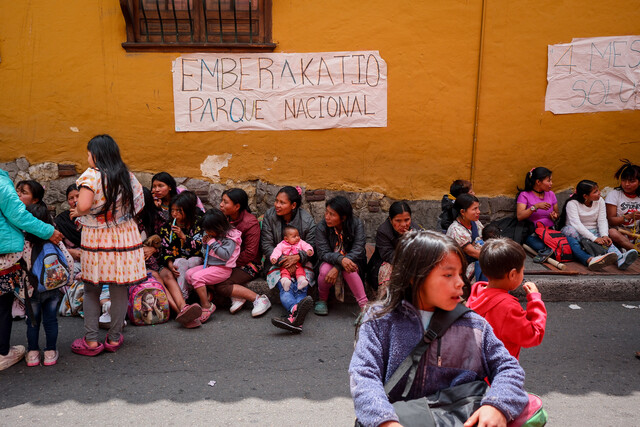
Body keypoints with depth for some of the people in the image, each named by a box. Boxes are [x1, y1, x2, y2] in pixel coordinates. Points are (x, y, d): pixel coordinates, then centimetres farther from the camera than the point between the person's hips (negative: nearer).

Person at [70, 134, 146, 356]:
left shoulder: (91, 175, -10)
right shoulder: (127, 176, 5)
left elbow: (84, 206, -21)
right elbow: (138, 205, 6)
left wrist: (77, 212, 0)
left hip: (96, 239, -3)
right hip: (124, 236, 4)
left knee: (91, 290, 9)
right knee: (120, 289, 9)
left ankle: (91, 340, 12)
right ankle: (114, 338, 18)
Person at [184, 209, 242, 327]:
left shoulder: (229, 238, -12)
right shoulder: (212, 236, 13)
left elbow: (226, 255, -23)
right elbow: (207, 253, 24)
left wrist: (213, 243, -18)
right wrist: (205, 244, 3)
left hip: (222, 269, -9)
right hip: (209, 266, 9)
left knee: (197, 277, -24)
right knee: (189, 274, -5)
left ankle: (206, 306, -17)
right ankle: (207, 295, -3)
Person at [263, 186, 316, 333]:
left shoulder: (307, 219, -6)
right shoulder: (269, 215, -4)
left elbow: (311, 247, -3)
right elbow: (266, 245, -6)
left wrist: (297, 257, -25)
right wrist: (283, 260, -21)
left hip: (301, 261, 1)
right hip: (276, 261, 0)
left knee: (301, 287, -31)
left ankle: (292, 316, -57)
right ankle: (296, 310, -62)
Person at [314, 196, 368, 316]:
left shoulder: (356, 224, -15)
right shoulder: (321, 227, -13)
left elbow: (357, 251, -21)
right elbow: (324, 253, -19)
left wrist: (337, 267, -34)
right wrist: (340, 259, -41)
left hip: (352, 261, -1)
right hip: (330, 261, 1)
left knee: (348, 270, -35)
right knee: (325, 270, -33)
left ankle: (364, 305, -28)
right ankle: (322, 300, -5)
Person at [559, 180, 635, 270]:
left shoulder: (600, 201, 5)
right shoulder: (572, 203, -14)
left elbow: (602, 221, -3)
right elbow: (576, 224, -26)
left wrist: (604, 235, -25)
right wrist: (594, 238, -35)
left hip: (593, 232, 5)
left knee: (606, 241, -27)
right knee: (571, 230, -39)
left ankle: (621, 259, -59)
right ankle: (589, 260, -60)